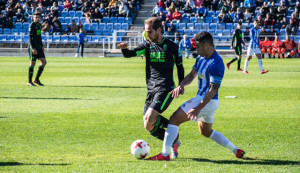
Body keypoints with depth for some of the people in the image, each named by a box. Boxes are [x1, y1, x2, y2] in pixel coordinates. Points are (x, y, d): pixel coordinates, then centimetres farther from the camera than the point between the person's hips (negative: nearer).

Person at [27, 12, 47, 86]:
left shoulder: (39, 25, 14)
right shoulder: (32, 25, -11)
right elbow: (30, 37, -16)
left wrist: (42, 46, 18)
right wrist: (33, 48, -22)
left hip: (39, 47, 8)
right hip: (33, 47, -8)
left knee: (44, 62, 4)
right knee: (33, 63, -5)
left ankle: (37, 79, 12)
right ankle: (29, 82, 2)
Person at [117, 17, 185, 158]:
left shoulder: (171, 46, 1)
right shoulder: (147, 45, 10)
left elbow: (180, 66, 11)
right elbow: (130, 54, -6)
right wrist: (124, 49, -28)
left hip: (165, 88, -6)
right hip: (151, 90, 6)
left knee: (150, 118, -24)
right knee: (150, 127, 0)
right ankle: (174, 143, 18)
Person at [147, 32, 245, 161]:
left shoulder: (216, 64, -23)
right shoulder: (201, 58, 7)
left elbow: (213, 90, -25)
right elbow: (192, 75, 13)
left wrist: (198, 108, -30)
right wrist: (181, 85, -10)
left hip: (208, 101, -11)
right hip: (202, 98, 11)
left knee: (175, 119, -12)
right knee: (206, 131, 26)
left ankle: (165, 154, -14)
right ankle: (236, 150, 29)